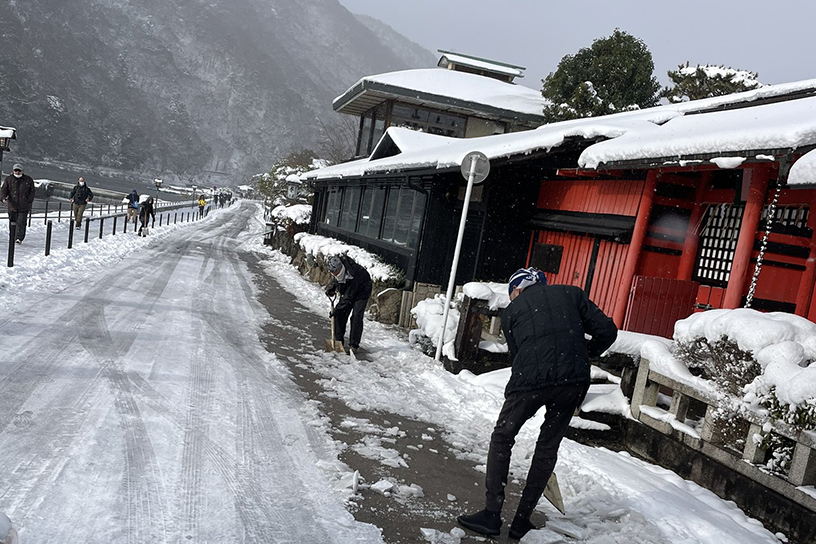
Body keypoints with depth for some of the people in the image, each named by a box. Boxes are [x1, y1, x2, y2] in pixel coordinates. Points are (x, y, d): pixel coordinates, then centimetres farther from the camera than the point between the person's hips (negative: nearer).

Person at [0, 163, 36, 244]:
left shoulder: (28, 180, 6)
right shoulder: (8, 179, 8)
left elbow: (32, 192, 10)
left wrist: (29, 201, -3)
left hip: (24, 207, -2)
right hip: (12, 206, 2)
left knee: (21, 222, -11)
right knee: (12, 223, 6)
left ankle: (19, 238, -11)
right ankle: (13, 238, 19)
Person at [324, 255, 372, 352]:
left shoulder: (353, 275, -40)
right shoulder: (337, 269, -20)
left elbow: (348, 297, -33)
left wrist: (336, 310, -30)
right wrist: (331, 287, -9)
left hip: (361, 290, -6)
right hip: (346, 290, 7)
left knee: (356, 316, -15)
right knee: (340, 314, -2)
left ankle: (353, 345, -8)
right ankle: (338, 340, 11)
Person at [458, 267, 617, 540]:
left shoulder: (512, 310, 18)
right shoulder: (572, 293, 20)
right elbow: (607, 331, 11)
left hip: (530, 379, -2)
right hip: (574, 381, 3)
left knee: (502, 439, 15)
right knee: (548, 448, 16)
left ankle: (492, 514, 14)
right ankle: (522, 521, 22)